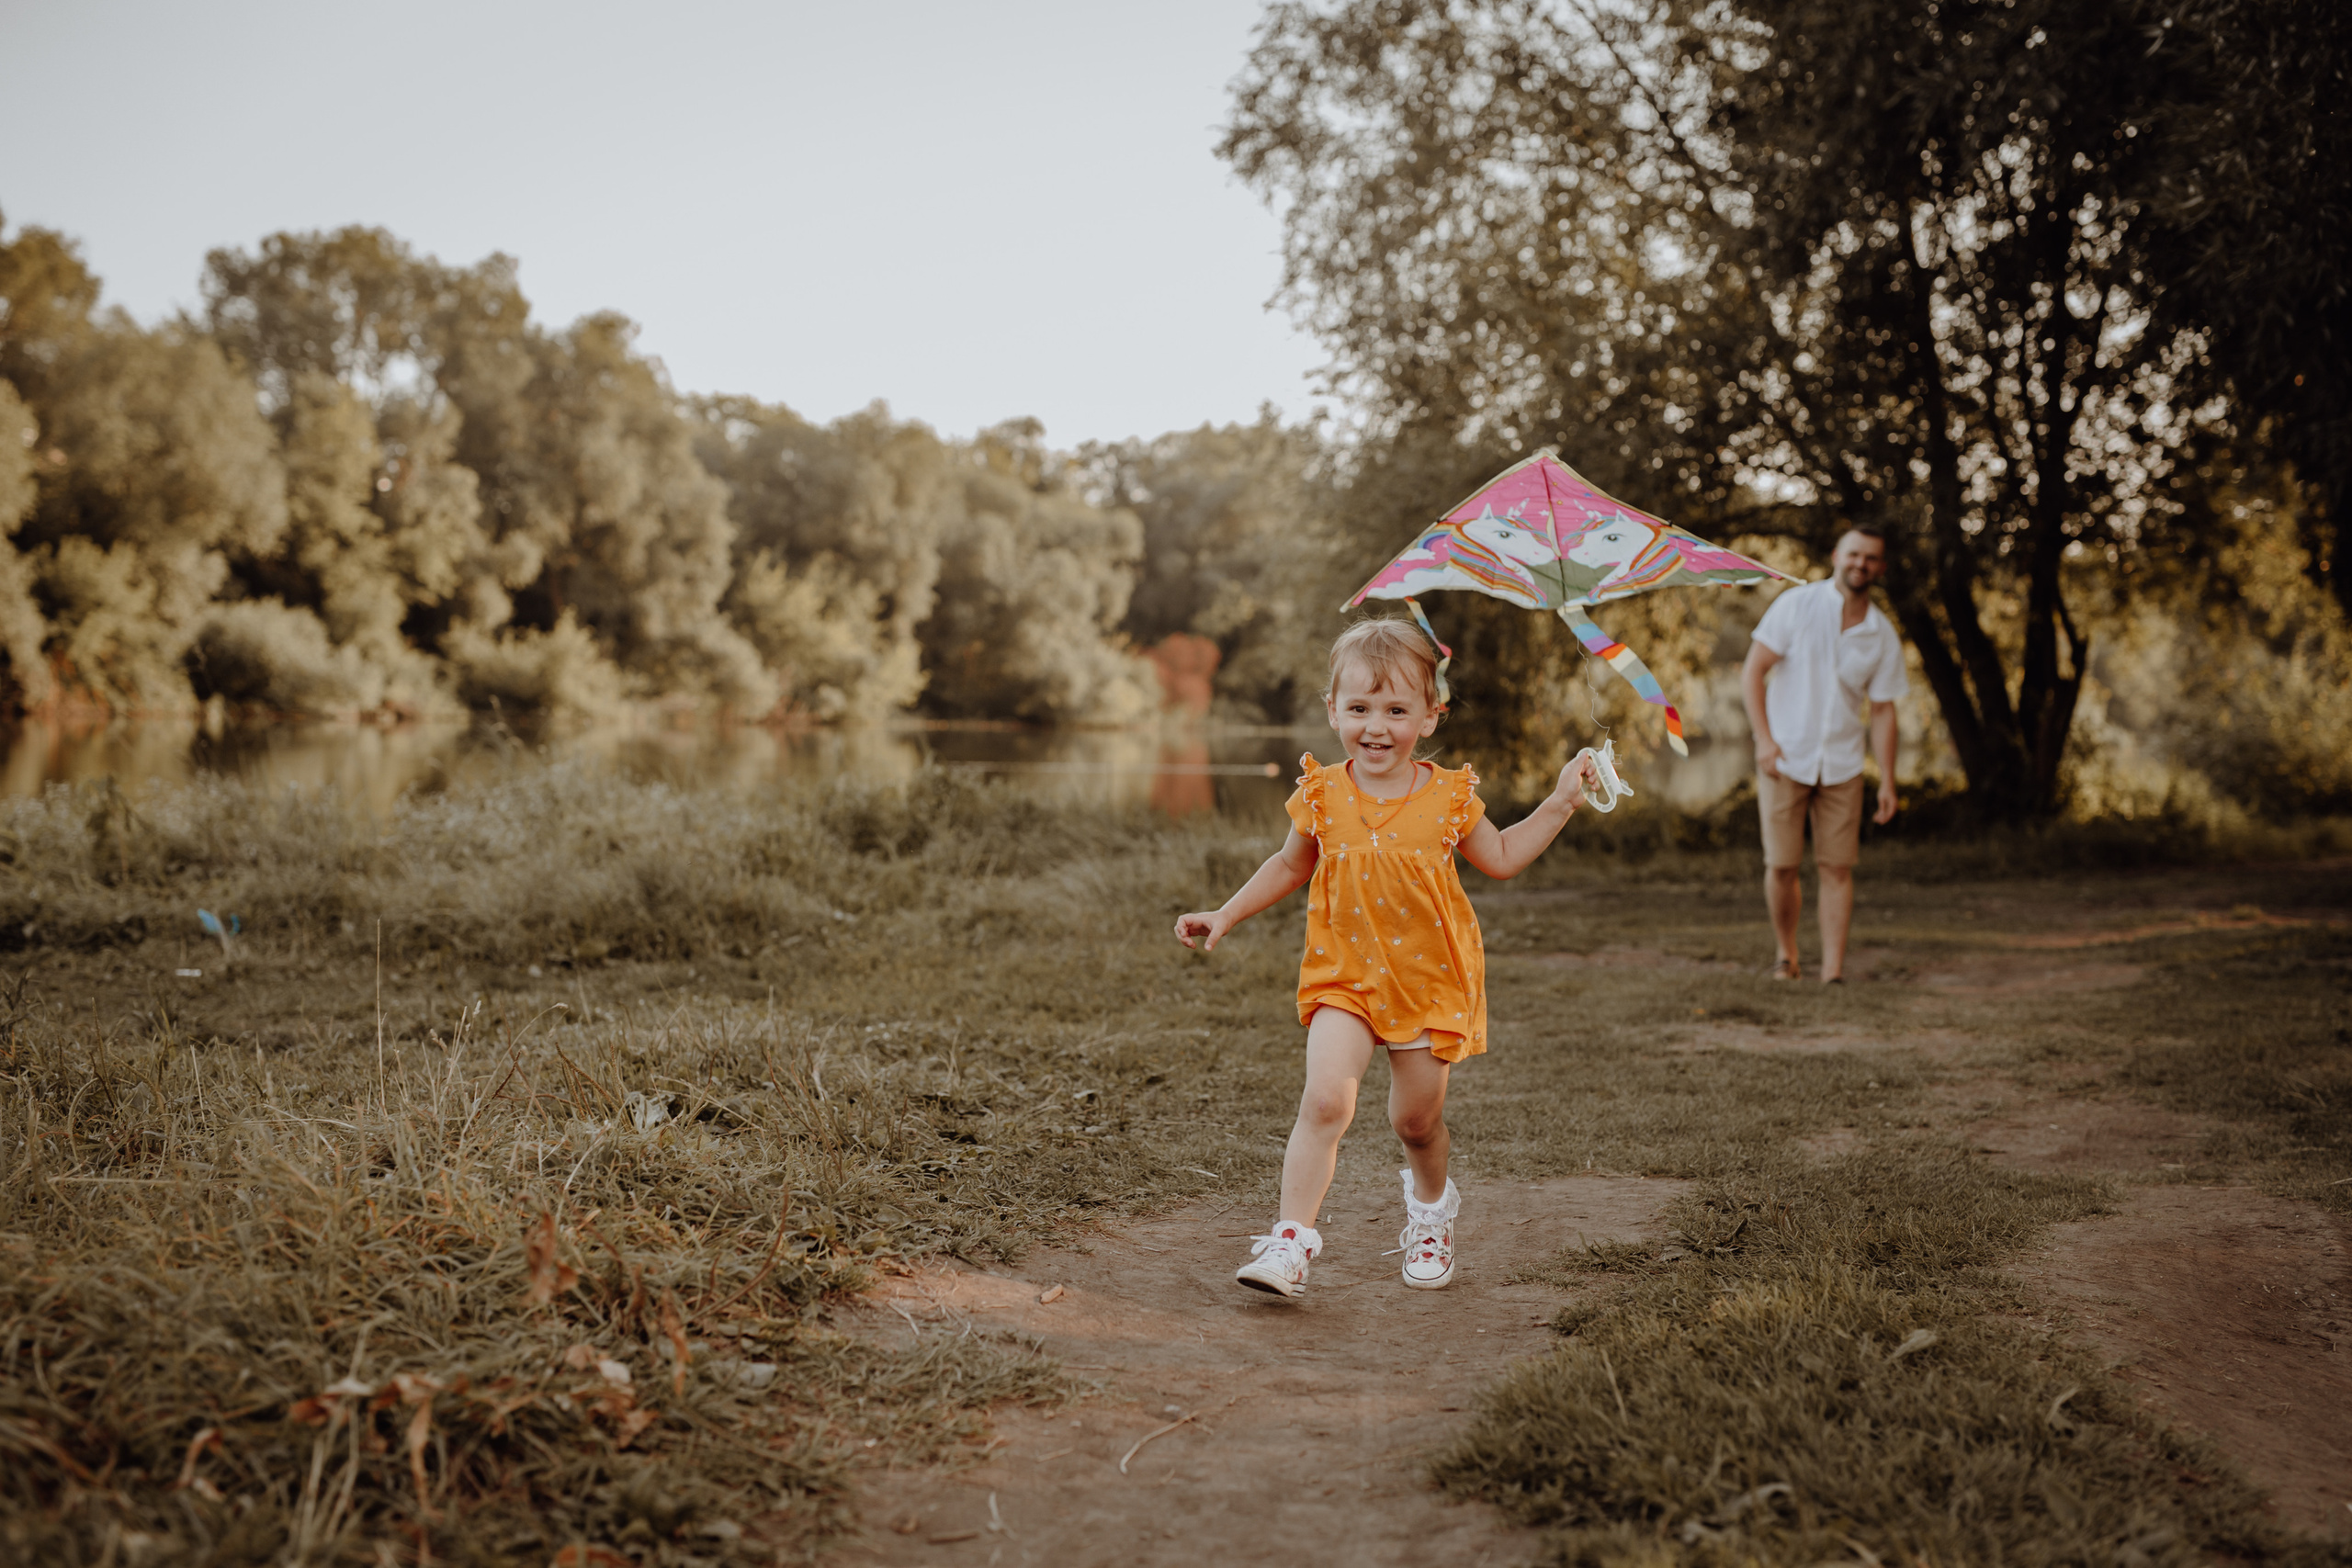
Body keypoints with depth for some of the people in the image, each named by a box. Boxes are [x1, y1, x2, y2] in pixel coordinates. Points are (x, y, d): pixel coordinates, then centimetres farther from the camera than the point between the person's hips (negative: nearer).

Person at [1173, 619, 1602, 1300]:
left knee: (1416, 1120, 11)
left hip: (1430, 981, 0)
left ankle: (1431, 1205, 43)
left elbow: (1502, 858, 11)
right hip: (1345, 976, 0)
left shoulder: (1449, 796, -6)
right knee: (1325, 1099, -19)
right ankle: (1291, 1238, -12)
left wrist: (1560, 803, 5)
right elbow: (1292, 865, 13)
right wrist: (1226, 915, 10)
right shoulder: (1322, 796, -5)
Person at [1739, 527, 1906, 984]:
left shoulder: (1882, 635, 4)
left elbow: (1882, 710, 8)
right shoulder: (1796, 605, -5)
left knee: (1837, 868, -2)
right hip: (1784, 759, -2)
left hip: (1842, 767, 3)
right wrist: (1764, 738, -15)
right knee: (1781, 865, -3)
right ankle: (1786, 955, 19)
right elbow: (1753, 672, -6)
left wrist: (1887, 782, 2)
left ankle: (1833, 972, 2)